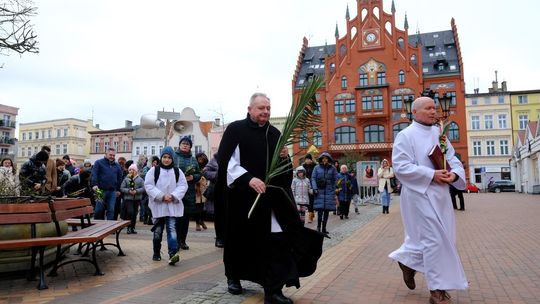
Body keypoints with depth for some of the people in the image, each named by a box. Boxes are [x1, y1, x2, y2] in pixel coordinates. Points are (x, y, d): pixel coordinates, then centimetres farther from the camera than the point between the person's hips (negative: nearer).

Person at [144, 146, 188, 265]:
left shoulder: (177, 171, 5)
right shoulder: (154, 170, 0)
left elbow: (183, 186, 1)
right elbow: (148, 185, -7)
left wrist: (173, 196, -15)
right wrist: (161, 196, -16)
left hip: (173, 206, 0)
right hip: (158, 205, 0)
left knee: (172, 229, -8)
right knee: (157, 231, 10)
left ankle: (173, 254, -15)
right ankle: (156, 253, 25)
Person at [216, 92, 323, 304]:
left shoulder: (275, 133, 11)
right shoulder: (235, 130, -3)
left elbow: (284, 167, 17)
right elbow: (226, 161, -12)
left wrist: (285, 157, -7)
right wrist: (248, 179, -24)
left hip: (271, 196, 3)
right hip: (243, 196, -3)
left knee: (276, 242, -6)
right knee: (240, 240, 13)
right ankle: (233, 277, 37)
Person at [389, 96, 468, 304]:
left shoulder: (439, 133, 14)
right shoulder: (405, 135, -8)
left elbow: (452, 158, 12)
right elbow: (400, 167, -16)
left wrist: (454, 174, -11)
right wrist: (431, 175, -21)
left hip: (439, 194, 8)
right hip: (420, 194, -7)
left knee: (444, 237, 12)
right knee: (434, 240, -5)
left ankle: (408, 260, 32)